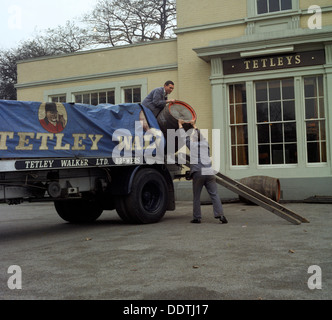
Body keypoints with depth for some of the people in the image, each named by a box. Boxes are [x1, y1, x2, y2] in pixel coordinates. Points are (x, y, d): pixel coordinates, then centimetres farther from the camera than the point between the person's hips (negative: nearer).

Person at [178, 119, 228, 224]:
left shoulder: (192, 144, 5)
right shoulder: (205, 143, 14)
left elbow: (183, 136, 20)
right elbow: (200, 135, 35)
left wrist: (180, 124, 37)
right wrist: (194, 126, 51)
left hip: (198, 174, -3)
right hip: (209, 173, 3)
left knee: (196, 197, 7)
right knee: (214, 195, -1)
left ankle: (197, 218, 10)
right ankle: (220, 214, -13)